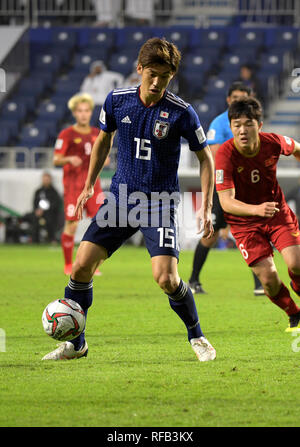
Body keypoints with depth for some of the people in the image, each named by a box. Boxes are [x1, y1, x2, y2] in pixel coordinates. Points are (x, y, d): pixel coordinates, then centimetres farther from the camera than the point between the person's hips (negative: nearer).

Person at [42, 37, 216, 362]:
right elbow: (103, 139, 17)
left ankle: (196, 336, 8)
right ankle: (75, 342, 12)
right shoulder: (117, 101, -3)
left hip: (160, 204, -3)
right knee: (81, 265, -6)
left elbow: (205, 157, -1)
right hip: (120, 198, 3)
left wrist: (207, 208, -7)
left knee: (165, 278, -18)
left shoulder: (180, 112, -12)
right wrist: (89, 185, 14)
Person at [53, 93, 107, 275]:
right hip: (73, 184, -4)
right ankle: (68, 265, 9)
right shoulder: (67, 134, -2)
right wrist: (69, 159, -27)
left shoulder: (97, 133, 13)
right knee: (72, 225, -6)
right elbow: (56, 160, -7)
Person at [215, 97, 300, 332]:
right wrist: (256, 209, -49)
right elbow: (226, 202, -32)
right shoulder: (225, 155, -26)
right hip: (243, 222, -2)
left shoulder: (273, 143, -16)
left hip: (277, 211, 2)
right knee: (268, 277, -10)